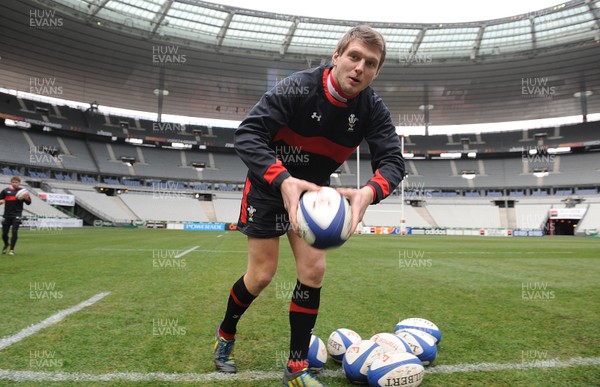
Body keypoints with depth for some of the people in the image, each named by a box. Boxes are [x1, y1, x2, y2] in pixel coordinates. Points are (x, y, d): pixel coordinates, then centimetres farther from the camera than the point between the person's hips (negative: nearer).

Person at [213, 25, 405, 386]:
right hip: (269, 186, -4)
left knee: (313, 270, -3)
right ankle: (226, 334, 31)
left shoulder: (373, 109, -13)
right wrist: (283, 181, -50)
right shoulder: (297, 88, -25)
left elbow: (393, 160, -18)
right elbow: (247, 134, -32)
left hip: (312, 191, 4)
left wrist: (370, 191, -43)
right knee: (262, 275, -2)